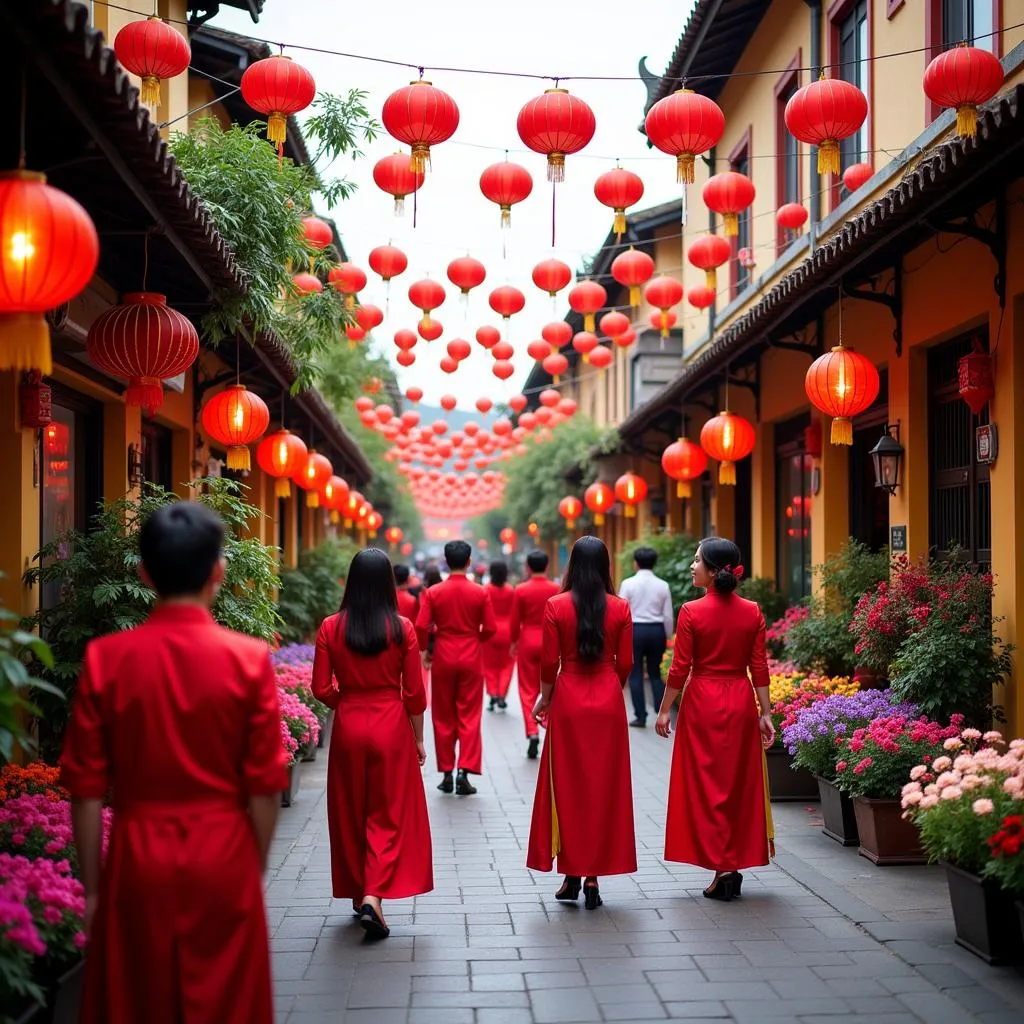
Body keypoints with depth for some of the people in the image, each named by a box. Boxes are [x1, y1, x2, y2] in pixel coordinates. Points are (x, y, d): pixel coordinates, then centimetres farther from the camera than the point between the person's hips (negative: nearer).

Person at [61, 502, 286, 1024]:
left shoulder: (105, 659, -9)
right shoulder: (249, 659, -10)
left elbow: (87, 792, -5)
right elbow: (264, 788, -7)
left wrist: (92, 884, 6)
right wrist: (256, 868, 8)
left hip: (137, 858, 1)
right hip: (222, 859, 0)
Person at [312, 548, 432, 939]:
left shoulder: (331, 628, -5)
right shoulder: (402, 628, -8)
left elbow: (322, 689, -4)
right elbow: (414, 693, -4)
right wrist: (418, 739, 7)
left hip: (348, 727, 2)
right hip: (391, 727, -2)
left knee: (351, 814, 15)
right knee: (389, 815, 6)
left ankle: (358, 894, 26)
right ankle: (373, 896, -9)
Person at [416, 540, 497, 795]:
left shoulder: (433, 592, -6)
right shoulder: (480, 593, -5)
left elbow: (421, 627, -9)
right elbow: (490, 629, -4)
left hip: (443, 659, 0)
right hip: (471, 660, 0)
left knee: (443, 718, 10)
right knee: (469, 716, 4)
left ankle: (446, 774, 14)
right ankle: (464, 771, -6)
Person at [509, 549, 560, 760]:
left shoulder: (521, 590, -8)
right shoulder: (556, 589, -5)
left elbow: (515, 621, -2)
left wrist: (513, 642, 12)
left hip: (527, 642, -1)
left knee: (528, 690, 5)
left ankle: (532, 733, -5)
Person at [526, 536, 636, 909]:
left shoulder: (556, 606, -6)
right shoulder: (620, 608, -2)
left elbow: (549, 662, -5)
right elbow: (625, 663, 1)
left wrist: (544, 698, 11)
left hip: (569, 700, -1)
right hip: (608, 703, 1)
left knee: (567, 785, 7)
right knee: (605, 786, 7)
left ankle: (571, 874, 9)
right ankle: (594, 875, 9)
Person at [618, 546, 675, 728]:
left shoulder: (628, 583, -7)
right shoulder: (663, 585, 0)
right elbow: (668, 616, 3)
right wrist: (667, 637, 15)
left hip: (635, 630, -3)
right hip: (657, 631, 3)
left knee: (636, 674, 5)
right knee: (655, 673, 13)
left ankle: (640, 716, 4)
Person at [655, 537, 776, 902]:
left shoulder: (691, 612, -11)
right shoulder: (752, 612, -1)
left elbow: (680, 668, -9)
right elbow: (759, 668, 0)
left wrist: (665, 710, 0)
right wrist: (765, 713, 5)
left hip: (703, 702, -3)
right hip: (741, 702, 4)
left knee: (706, 784, 5)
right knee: (740, 783, 12)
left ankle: (721, 869, 4)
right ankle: (737, 865, 17)